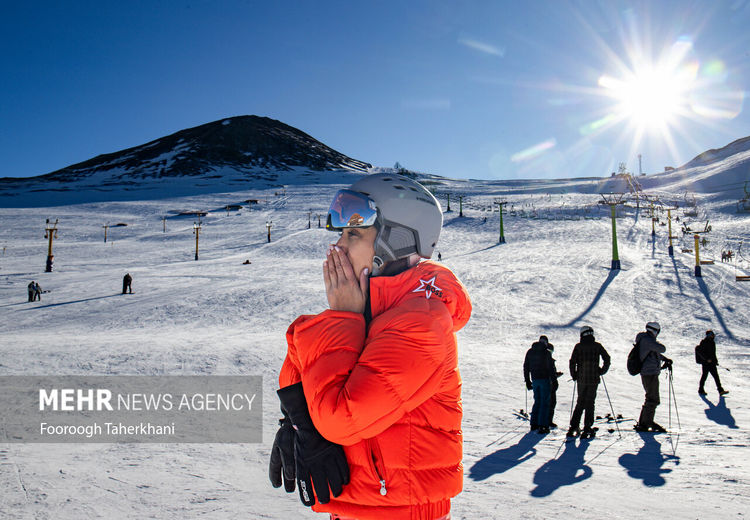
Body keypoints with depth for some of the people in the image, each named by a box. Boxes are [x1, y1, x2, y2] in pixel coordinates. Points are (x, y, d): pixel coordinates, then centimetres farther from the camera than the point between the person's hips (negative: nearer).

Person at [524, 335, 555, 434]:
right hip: (545, 379, -5)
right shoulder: (547, 352, -10)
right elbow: (551, 367, -12)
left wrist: (527, 381, 17)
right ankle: (542, 426, -2)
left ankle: (534, 424, 18)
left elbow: (526, 367, 10)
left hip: (534, 380, 5)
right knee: (545, 403, 0)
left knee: (537, 401, 17)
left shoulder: (530, 352, 7)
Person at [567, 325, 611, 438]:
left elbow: (572, 362, -5)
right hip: (594, 379, -1)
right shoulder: (597, 346, 1)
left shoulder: (578, 346, 0)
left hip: (581, 379, 1)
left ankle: (573, 427, 10)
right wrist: (602, 371, 13)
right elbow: (607, 359, 0)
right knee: (590, 403, 4)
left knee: (580, 403, 13)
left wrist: (574, 375, 6)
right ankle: (587, 429, 0)